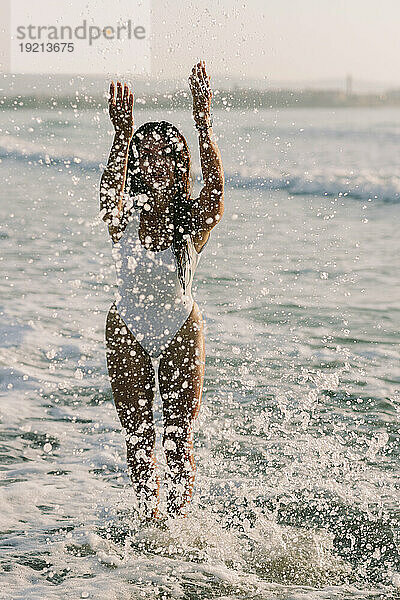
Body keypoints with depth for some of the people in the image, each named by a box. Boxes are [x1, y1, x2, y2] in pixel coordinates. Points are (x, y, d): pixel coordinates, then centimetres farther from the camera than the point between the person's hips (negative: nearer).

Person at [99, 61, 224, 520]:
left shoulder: (193, 221, -13)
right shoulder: (124, 218, -12)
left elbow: (215, 189, -35)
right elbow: (108, 194, -35)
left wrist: (204, 126, -44)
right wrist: (123, 136, -48)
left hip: (181, 331, -1)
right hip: (127, 332, 1)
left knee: (178, 438, 0)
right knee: (139, 438, 6)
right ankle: (150, 522, 19)